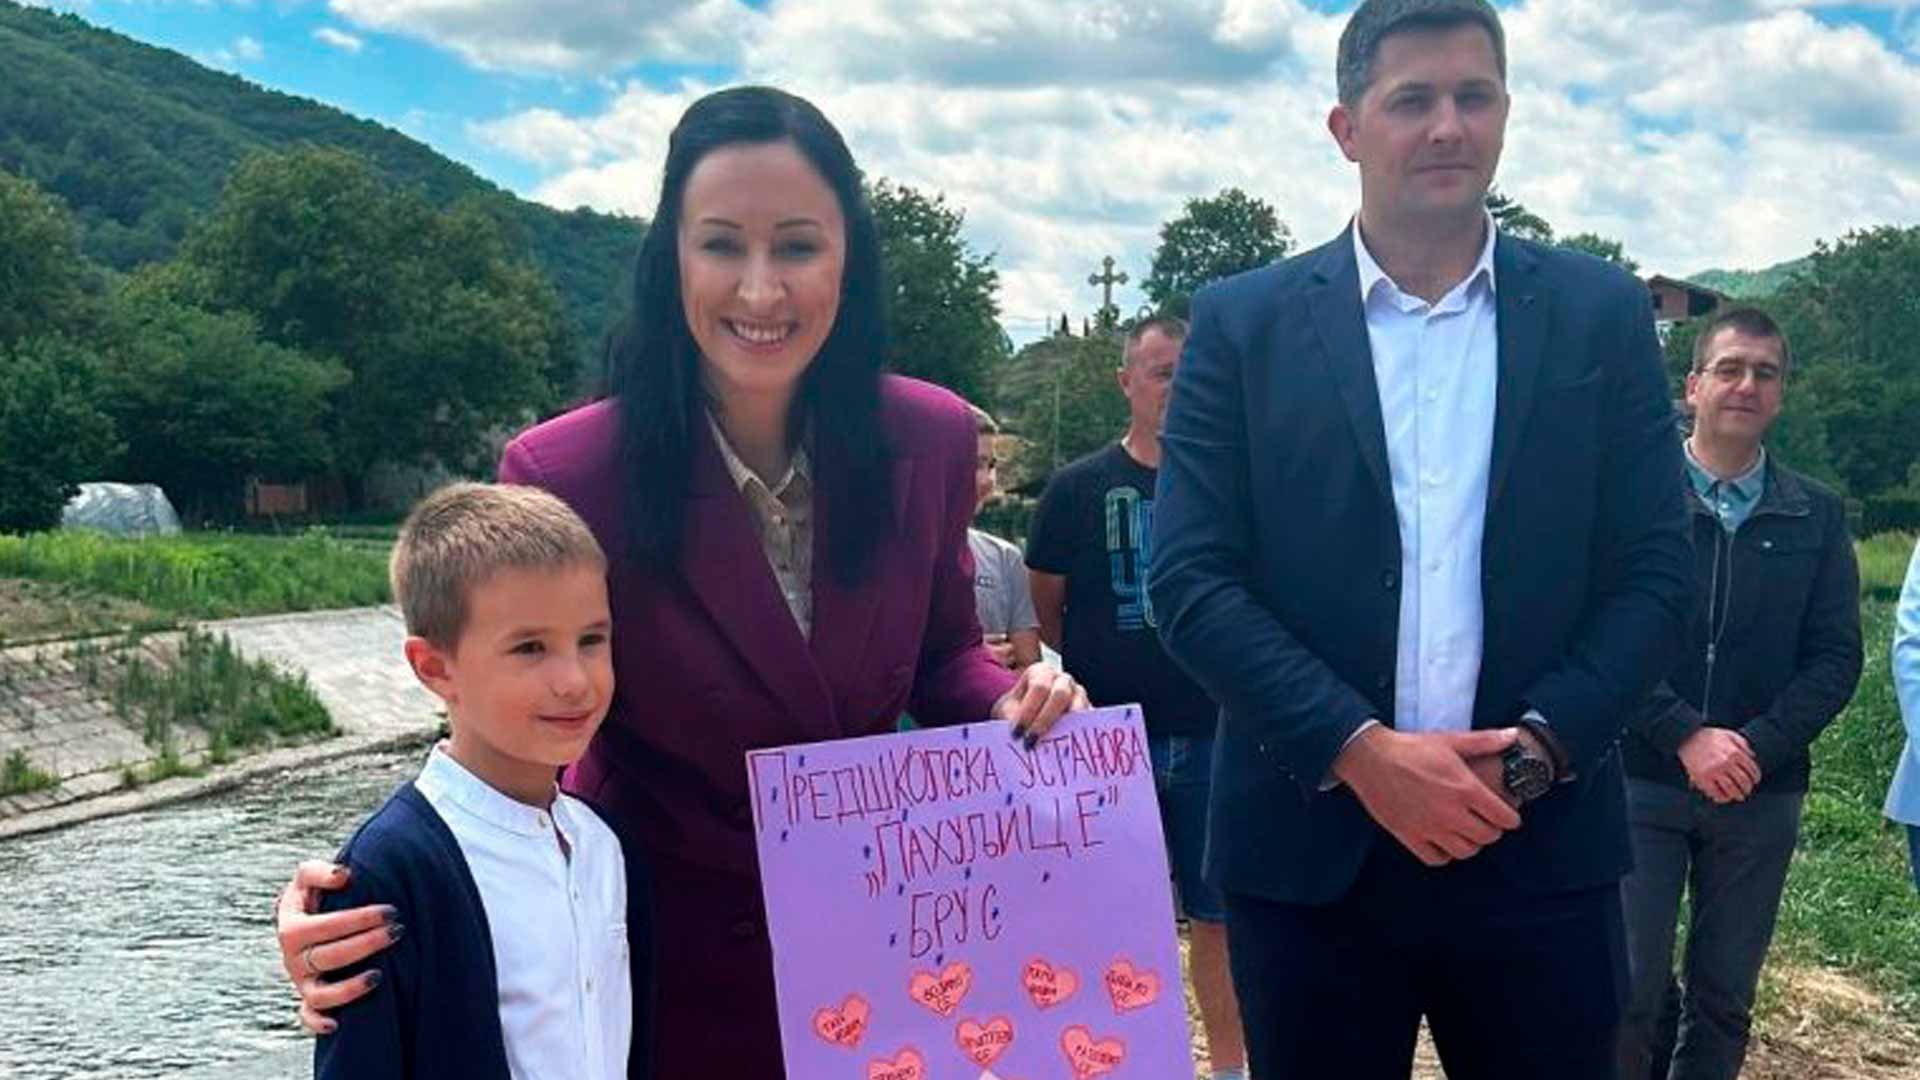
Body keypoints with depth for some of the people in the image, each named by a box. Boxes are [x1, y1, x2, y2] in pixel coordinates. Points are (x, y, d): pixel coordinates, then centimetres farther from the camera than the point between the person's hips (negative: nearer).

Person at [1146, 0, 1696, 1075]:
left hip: (1541, 850, 1)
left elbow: (1658, 574, 2)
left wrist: (1534, 751, -11)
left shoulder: (1603, 314, 5)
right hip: (1309, 847, -1)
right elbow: (1192, 580, -4)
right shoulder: (1243, 323, 2)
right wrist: (1359, 750, -14)